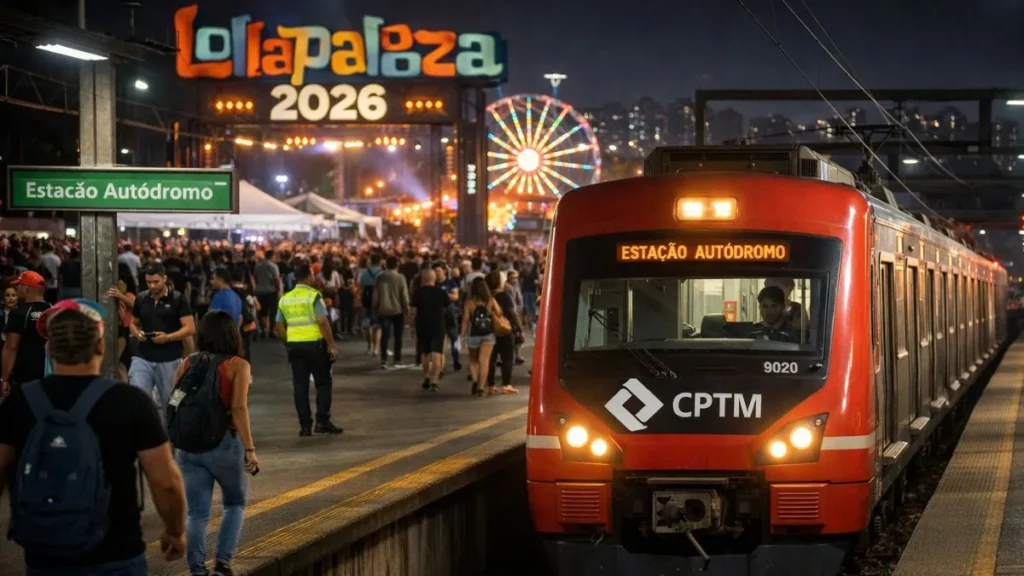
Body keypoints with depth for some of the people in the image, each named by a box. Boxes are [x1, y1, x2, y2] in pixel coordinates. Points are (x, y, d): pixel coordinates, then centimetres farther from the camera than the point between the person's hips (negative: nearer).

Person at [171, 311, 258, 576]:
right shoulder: (237, 365, -6)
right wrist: (250, 449, -17)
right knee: (235, 504, 18)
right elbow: (238, 409, -16)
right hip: (224, 444, -3)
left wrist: (174, 444, 16)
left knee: (197, 513, 8)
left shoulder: (187, 364, 5)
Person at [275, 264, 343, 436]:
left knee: (300, 386, 7)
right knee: (323, 383, 5)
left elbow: (279, 327, 10)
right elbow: (323, 322, -16)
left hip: (294, 345, 5)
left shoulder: (285, 299, 9)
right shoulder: (313, 296, -9)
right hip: (314, 344, -5)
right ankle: (322, 422, -1)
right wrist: (331, 345, -12)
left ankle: (305, 425, 6)